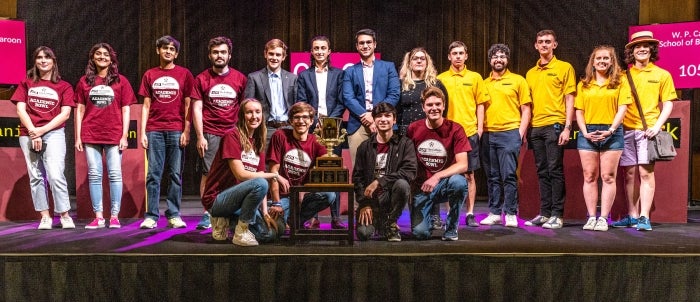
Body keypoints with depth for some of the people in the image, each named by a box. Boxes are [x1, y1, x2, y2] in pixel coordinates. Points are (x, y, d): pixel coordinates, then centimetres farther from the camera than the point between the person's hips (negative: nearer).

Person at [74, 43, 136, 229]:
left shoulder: (120, 81, 6)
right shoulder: (84, 82, 10)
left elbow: (126, 110, 3)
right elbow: (79, 110, 10)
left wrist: (124, 136, -4)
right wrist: (78, 137, 4)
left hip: (114, 135, -2)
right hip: (90, 136, 2)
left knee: (115, 174, -3)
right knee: (94, 175, 3)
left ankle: (114, 216, 2)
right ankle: (98, 217, 8)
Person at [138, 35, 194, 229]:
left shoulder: (184, 74, 7)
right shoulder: (150, 75, 13)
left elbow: (188, 105, 4)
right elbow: (146, 106, 11)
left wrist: (186, 131, -4)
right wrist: (143, 132, 3)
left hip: (176, 131, -1)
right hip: (154, 131, 1)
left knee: (175, 174, 1)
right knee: (153, 175, 0)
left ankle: (174, 215, 7)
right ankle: (151, 216, 4)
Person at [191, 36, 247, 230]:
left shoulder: (240, 79, 8)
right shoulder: (202, 79, 7)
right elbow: (197, 108, 3)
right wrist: (200, 136, -5)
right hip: (210, 134, 0)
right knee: (208, 173, -2)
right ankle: (207, 214, 5)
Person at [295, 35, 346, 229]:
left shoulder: (338, 74, 11)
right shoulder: (304, 76, 12)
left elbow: (341, 102, 5)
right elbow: (301, 103, 5)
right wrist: (315, 122, -8)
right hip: (312, 128, 0)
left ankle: (336, 217, 3)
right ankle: (313, 217, 4)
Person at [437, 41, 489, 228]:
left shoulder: (475, 78, 8)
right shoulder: (441, 79, 7)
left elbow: (480, 104, 8)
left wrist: (479, 128, 0)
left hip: (469, 132, 0)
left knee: (469, 174, 3)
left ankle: (470, 214, 9)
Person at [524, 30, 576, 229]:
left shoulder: (564, 68, 2)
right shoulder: (530, 73, 17)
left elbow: (569, 99, -3)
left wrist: (567, 127, -11)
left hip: (555, 125, -5)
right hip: (535, 128, 5)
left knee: (555, 170, -6)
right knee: (542, 172, 8)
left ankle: (557, 215, 0)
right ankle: (544, 213, 14)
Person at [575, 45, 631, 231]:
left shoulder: (620, 82, 6)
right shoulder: (584, 84, 12)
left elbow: (622, 108, -2)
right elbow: (579, 111, 8)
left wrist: (611, 130, -14)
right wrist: (585, 132, -6)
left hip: (611, 133, -2)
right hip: (588, 133, 2)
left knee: (608, 177, -1)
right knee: (589, 177, 2)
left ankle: (603, 218, 1)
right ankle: (591, 218, 6)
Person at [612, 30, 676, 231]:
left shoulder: (662, 75, 8)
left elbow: (668, 104, 6)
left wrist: (657, 126, -9)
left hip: (647, 130, -2)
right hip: (626, 130, 2)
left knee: (645, 172, -9)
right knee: (629, 173, 5)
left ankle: (644, 217, -7)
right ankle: (632, 216, 12)